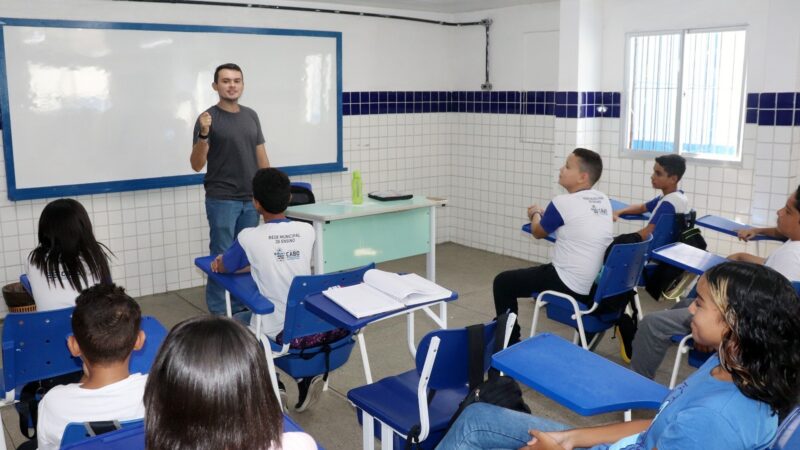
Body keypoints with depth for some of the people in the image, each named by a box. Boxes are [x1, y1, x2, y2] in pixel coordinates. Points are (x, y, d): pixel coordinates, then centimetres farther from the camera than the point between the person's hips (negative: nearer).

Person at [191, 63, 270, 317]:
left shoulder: (251, 116, 10)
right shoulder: (208, 119, -7)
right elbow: (197, 165, -10)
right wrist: (203, 135, -25)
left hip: (251, 199, 5)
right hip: (221, 200, -5)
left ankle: (241, 305, 22)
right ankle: (219, 312, 9)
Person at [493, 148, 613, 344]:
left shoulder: (563, 202, -17)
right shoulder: (604, 200, 4)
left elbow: (538, 232, 1)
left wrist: (535, 214, 21)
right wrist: (546, 214, 24)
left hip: (571, 286, -8)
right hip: (600, 284, 8)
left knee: (502, 282, 7)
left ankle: (510, 342, 17)